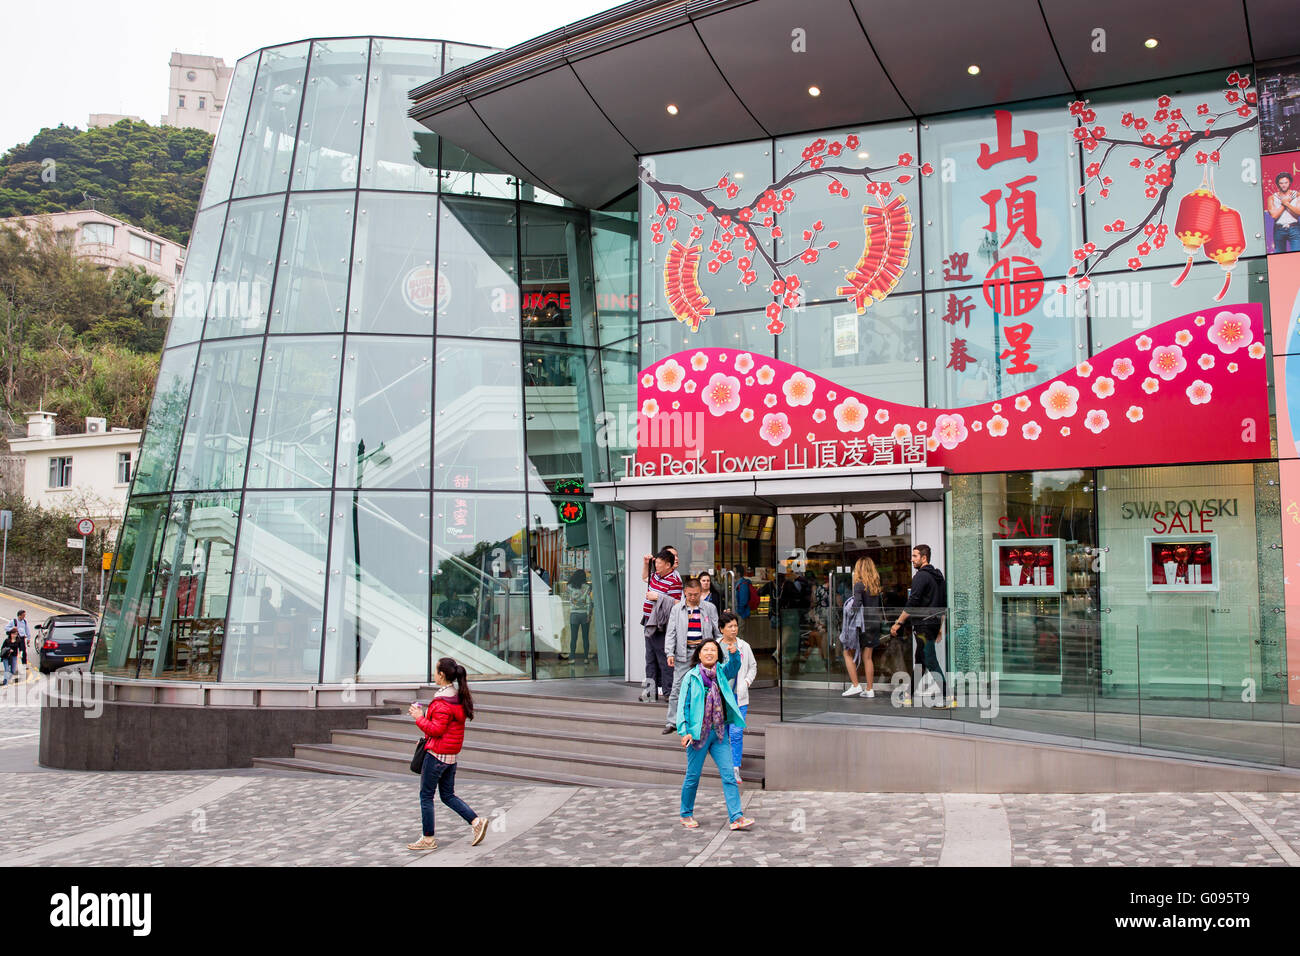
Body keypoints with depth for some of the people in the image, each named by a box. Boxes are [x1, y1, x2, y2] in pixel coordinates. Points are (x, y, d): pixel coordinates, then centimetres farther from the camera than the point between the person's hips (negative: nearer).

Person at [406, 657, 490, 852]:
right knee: (448, 795, 17)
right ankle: (476, 821, 7)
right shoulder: (458, 697, 9)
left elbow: (436, 729, -22)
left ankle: (428, 839, 12)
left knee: (426, 795, 5)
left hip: (437, 754, -9)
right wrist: (423, 715, 10)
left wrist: (419, 718, -11)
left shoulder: (442, 702, -20)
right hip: (451, 755, 9)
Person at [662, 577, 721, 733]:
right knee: (678, 687, -3)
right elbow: (671, 633, 4)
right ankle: (672, 721, 2)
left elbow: (718, 632, 10)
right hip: (684, 653, 0)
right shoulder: (677, 610, 7)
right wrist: (669, 653, -6)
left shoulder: (710, 609, 6)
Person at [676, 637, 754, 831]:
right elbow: (683, 705, -4)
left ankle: (736, 817, -2)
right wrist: (684, 731, -12)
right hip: (698, 733, -3)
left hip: (719, 733, 4)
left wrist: (734, 653, -31)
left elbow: (734, 666, -11)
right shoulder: (691, 677, -3)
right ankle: (686, 814, 23)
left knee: (729, 775, -2)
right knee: (693, 777, 6)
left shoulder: (721, 673, 8)